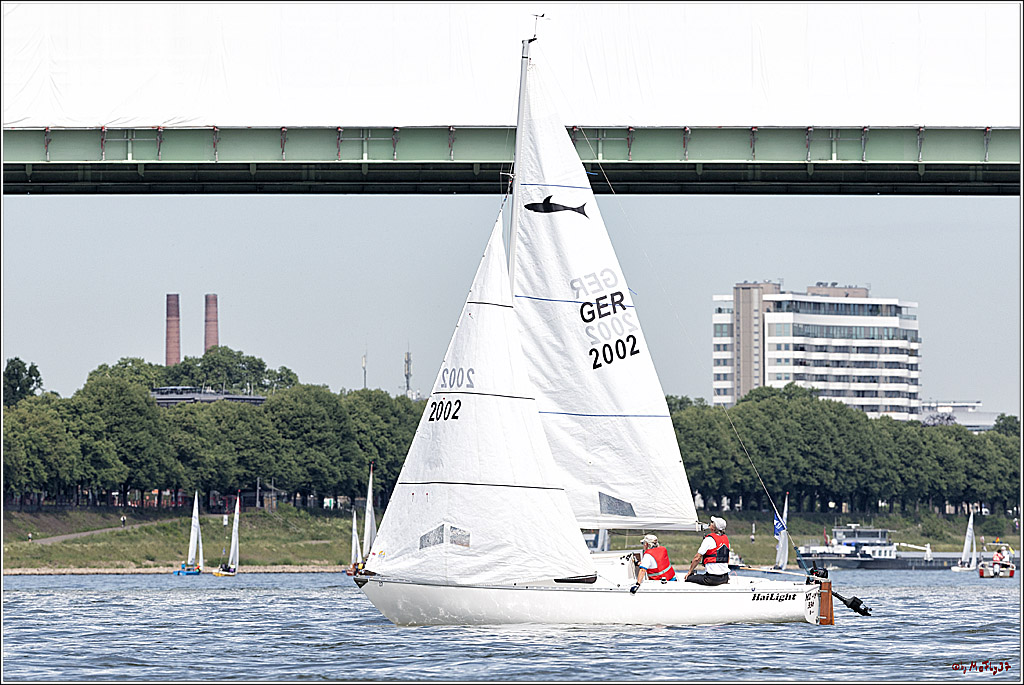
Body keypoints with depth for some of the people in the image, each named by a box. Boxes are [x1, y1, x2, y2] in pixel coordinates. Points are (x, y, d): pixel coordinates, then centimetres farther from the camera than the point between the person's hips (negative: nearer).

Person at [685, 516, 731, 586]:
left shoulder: (709, 539, -13)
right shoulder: (726, 539, 10)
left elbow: (697, 558, -9)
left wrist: (690, 571, 5)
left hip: (713, 578, -8)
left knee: (688, 578, 2)